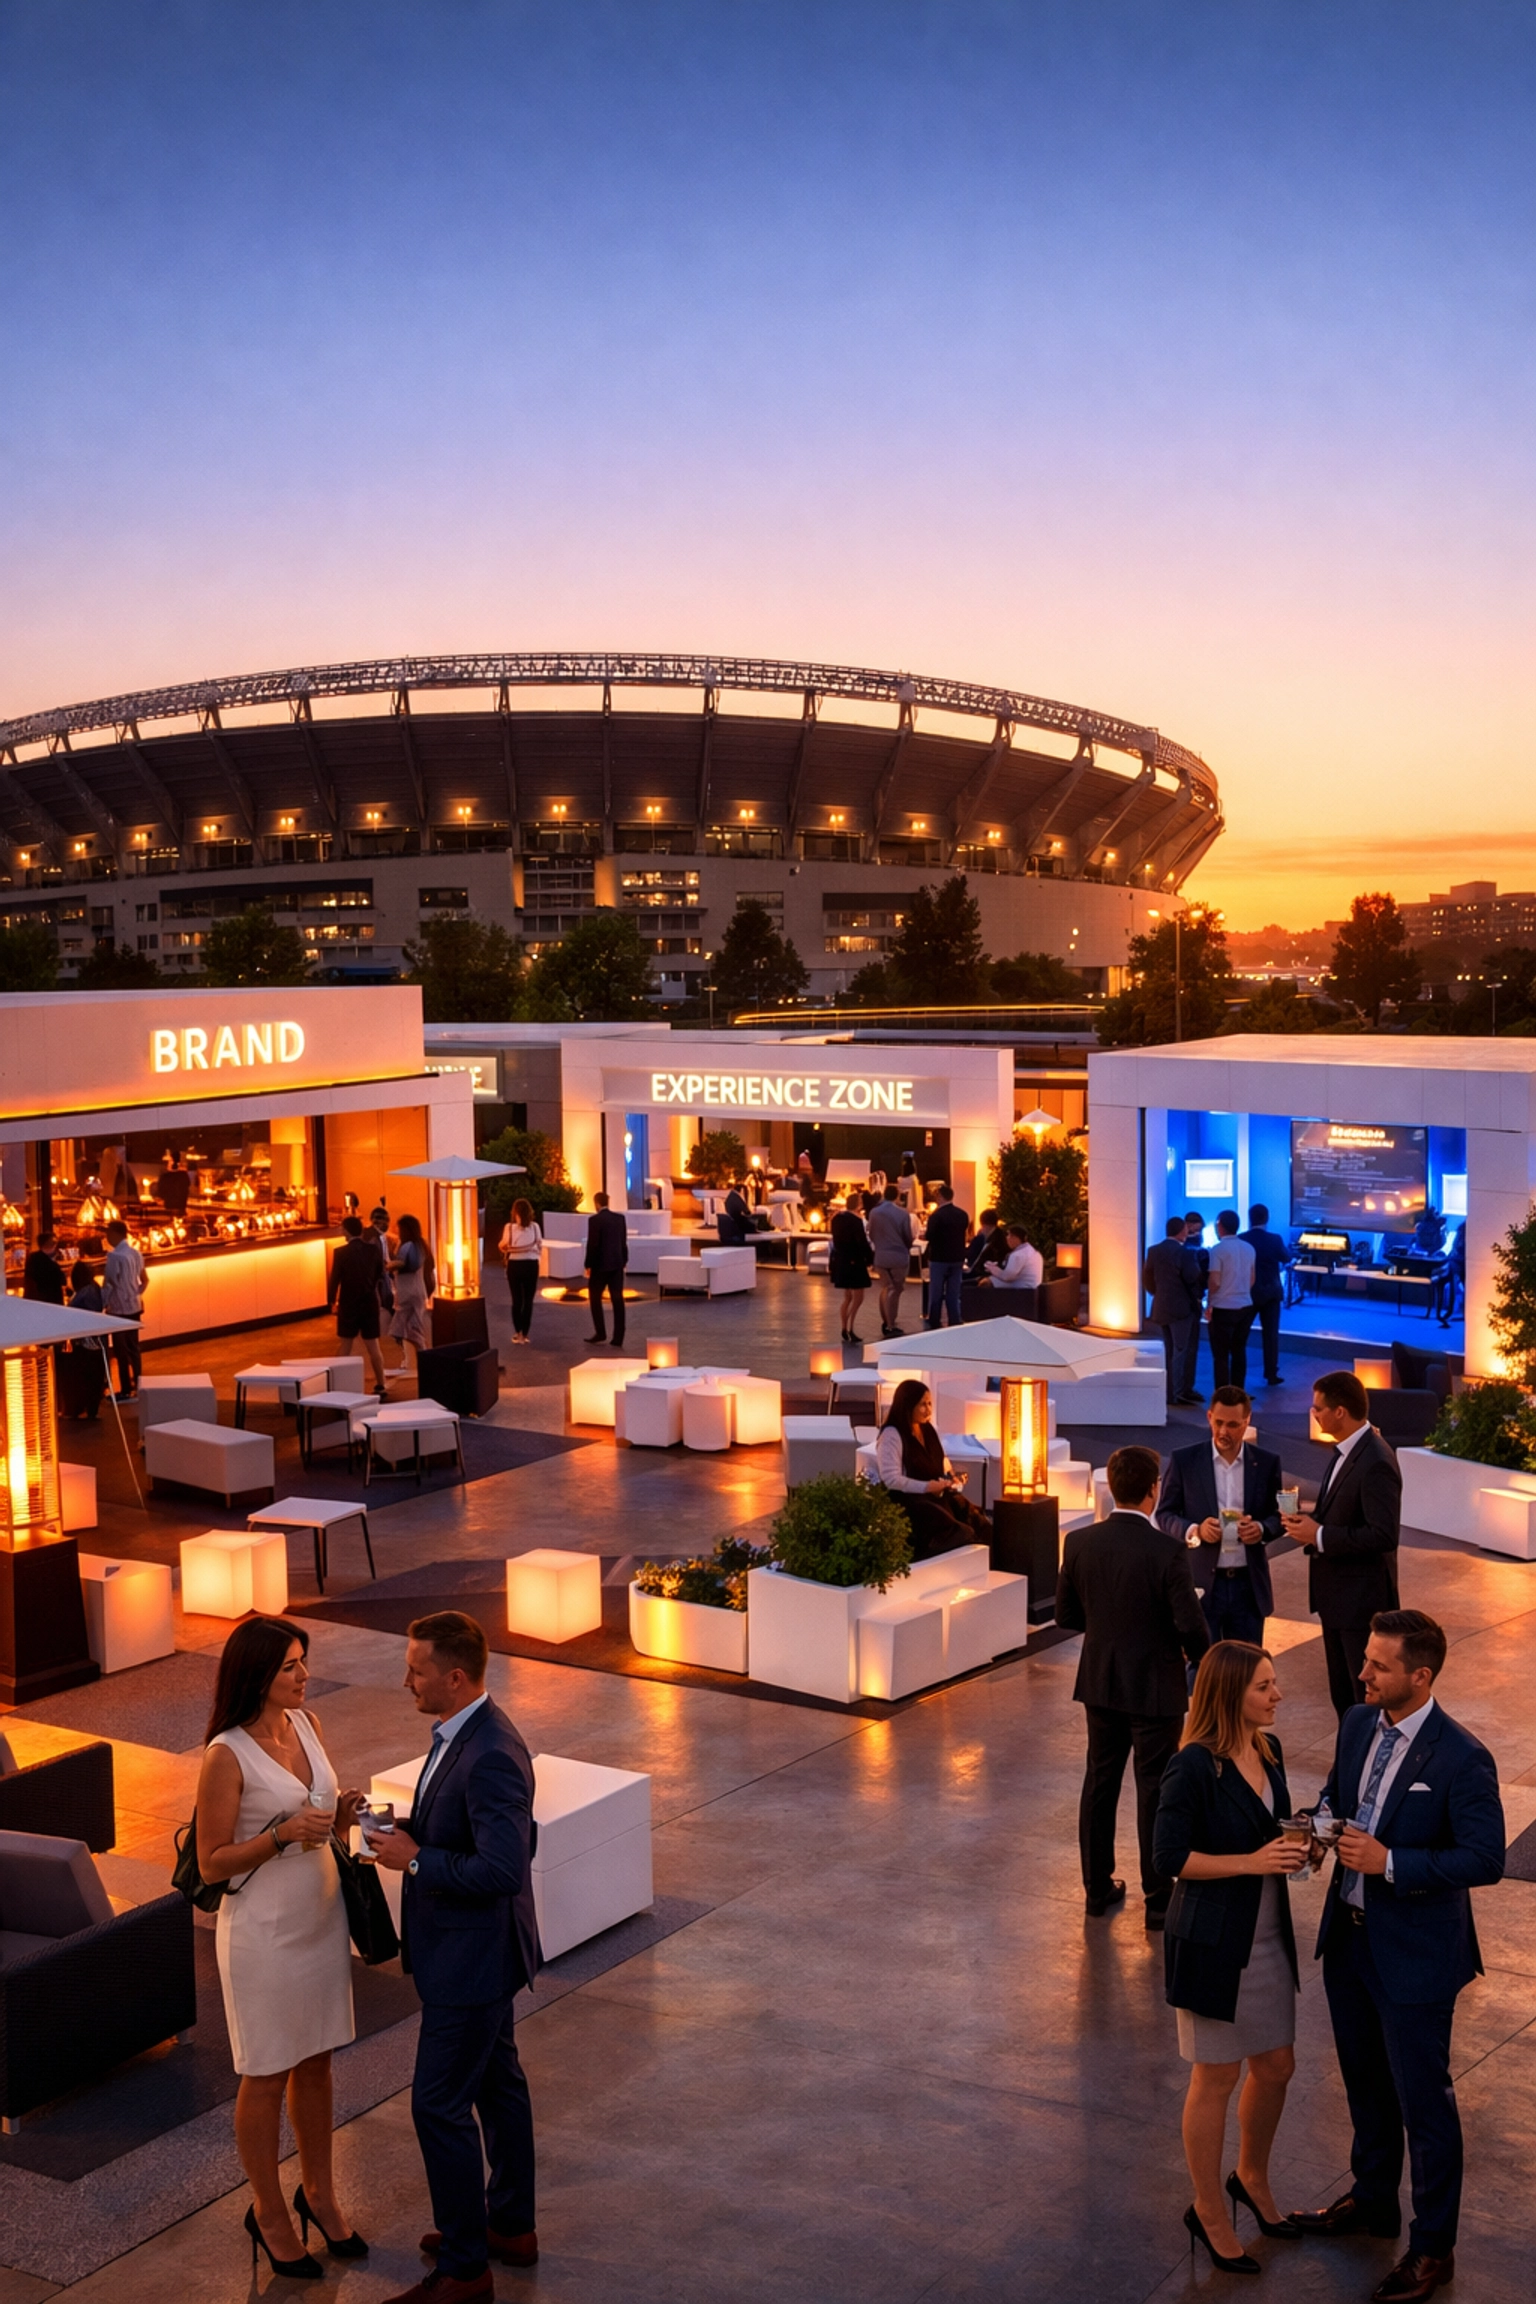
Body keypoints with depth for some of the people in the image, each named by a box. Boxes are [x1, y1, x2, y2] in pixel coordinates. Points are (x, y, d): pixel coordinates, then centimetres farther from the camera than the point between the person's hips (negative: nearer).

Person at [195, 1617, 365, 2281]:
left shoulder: (306, 1724, 0)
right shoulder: (227, 1755, -20)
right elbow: (211, 1862, -15)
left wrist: (343, 1814, -9)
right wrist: (283, 1833, -27)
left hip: (321, 1916, 6)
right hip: (264, 1932, -6)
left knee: (316, 2064, 19)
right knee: (267, 2077, 10)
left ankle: (319, 2193, 36)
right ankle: (268, 2213, 28)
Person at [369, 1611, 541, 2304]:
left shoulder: (491, 1756, -30)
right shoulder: (460, 1732, 2)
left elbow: (503, 1868, -34)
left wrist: (415, 1859, -24)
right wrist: (410, 1829, -1)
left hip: (473, 1958, -10)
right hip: (476, 1951, 10)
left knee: (439, 2105, 0)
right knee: (497, 2083, 21)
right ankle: (510, 2227, 37)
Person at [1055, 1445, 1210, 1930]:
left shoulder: (1079, 1543, -8)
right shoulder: (1167, 1553, -22)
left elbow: (1066, 1615, 1)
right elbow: (1191, 1626, -19)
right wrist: (1204, 1660, 2)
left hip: (1099, 1682, 4)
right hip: (1155, 1687, -4)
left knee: (1099, 1782, 16)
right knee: (1155, 1791, 7)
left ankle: (1098, 1888, 26)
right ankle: (1158, 1898, 16)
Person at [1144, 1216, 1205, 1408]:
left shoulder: (1153, 1251, 4)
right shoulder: (1185, 1253, -15)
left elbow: (1147, 1278, 7)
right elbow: (1193, 1279, -12)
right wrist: (1196, 1299, 5)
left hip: (1160, 1308, 6)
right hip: (1180, 1308, -6)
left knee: (1169, 1351, 16)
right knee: (1180, 1351, -1)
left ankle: (1169, 1390, 20)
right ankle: (1175, 1395, -2)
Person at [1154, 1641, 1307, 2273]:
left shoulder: (1268, 1749, 2)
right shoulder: (1193, 1766, -22)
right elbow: (1171, 1855, -20)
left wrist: (1297, 1845, -6)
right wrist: (1252, 1861, -26)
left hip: (1268, 1936, 7)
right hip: (1212, 1942, -7)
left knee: (1276, 2066, 18)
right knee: (1216, 2079, 8)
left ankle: (1251, 2177, 43)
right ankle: (1209, 2211, 26)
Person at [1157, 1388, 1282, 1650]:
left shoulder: (1266, 1462, 3)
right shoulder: (1184, 1460, -3)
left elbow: (1278, 1515, 9)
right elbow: (1164, 1514, 1)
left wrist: (1262, 1529, -13)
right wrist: (1194, 1531, -19)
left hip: (1248, 1585, 2)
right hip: (1200, 1584, -2)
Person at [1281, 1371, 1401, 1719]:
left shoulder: (1375, 1463, -24)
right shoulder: (1346, 1451, 7)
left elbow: (1384, 1535, -27)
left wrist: (1320, 1536, -22)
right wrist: (1315, 1513, 0)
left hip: (1362, 1601, -10)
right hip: (1337, 1598, 10)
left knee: (1369, 1698, 1)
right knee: (1343, 1695, 18)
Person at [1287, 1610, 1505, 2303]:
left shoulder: (1462, 1759, -23)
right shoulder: (1358, 1724, -1)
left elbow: (1486, 1860, -22)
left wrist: (1391, 1862, -26)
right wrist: (1320, 1821, -7)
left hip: (1414, 1955, -7)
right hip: (1349, 1935, 7)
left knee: (1422, 2101, 8)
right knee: (1365, 2082, 24)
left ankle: (1432, 2246, 24)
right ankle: (1371, 2200, 44)